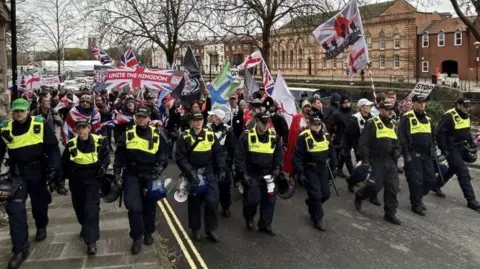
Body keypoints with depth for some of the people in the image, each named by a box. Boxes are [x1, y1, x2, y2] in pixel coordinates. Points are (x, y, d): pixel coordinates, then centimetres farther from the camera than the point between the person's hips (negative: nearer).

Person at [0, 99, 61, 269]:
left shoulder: (41, 125, -8)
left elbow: (52, 148, -6)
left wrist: (53, 169, -13)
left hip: (37, 170, -1)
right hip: (17, 172, 1)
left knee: (39, 202, 17)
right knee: (15, 208, -7)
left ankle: (41, 227, 49)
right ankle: (20, 249, -1)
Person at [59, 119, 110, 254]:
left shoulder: (99, 142, -7)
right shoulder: (71, 144, 0)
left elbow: (106, 157, 3)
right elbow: (64, 163, 8)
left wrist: (103, 166, -17)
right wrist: (61, 179, 1)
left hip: (93, 178, -3)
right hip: (76, 180, 4)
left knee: (91, 209, -12)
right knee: (79, 207, 15)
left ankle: (91, 241, -13)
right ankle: (86, 227, 44)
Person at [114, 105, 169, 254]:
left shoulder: (157, 135, 1)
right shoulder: (127, 134, 4)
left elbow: (164, 152, 3)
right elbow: (120, 155, 7)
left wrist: (159, 167, -12)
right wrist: (117, 172, 1)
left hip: (150, 176, 0)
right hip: (132, 175, 0)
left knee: (150, 205, 10)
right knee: (134, 206, -8)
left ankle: (148, 233, 29)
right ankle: (137, 237, 4)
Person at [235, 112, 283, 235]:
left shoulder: (274, 136, 1)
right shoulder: (246, 136, -10)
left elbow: (279, 154, 9)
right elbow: (239, 156, -8)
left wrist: (277, 168, -4)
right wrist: (242, 173, -13)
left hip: (267, 174, 4)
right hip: (251, 174, -4)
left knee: (269, 200, 6)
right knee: (253, 199, -6)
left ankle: (265, 225, 22)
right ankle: (249, 218, 25)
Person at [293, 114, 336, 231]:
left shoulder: (326, 135, 1)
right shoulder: (303, 137, -16)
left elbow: (331, 151, 13)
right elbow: (297, 156, -15)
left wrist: (333, 166, 11)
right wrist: (300, 172, -18)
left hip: (323, 170, 6)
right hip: (310, 171, -6)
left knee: (325, 194, 10)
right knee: (316, 195, -7)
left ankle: (311, 204, 39)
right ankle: (318, 218, 11)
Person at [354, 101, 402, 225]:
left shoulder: (392, 125, 14)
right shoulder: (372, 123, -9)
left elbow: (396, 142, 23)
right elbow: (363, 142, -13)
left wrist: (397, 151, 1)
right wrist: (365, 159, -18)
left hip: (390, 161, 7)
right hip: (376, 160, -7)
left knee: (393, 187, 3)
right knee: (375, 186, -7)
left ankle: (390, 213, 13)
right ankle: (359, 196, 23)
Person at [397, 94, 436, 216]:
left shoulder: (427, 118, 14)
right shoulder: (406, 118, -9)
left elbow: (432, 136, 23)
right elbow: (402, 137, -13)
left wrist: (433, 150, 14)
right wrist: (406, 154, -16)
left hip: (426, 154, 7)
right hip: (413, 155, -7)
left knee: (430, 180, 9)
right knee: (416, 181, -4)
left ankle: (417, 197, 30)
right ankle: (416, 204, 11)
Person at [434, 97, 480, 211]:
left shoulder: (466, 116, 8)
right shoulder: (449, 116, -19)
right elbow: (439, 133, -21)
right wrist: (444, 149, -21)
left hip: (460, 148, 9)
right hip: (452, 149, -9)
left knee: (453, 169, 18)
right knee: (463, 172, -10)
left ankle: (436, 185, 38)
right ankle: (471, 199, -6)